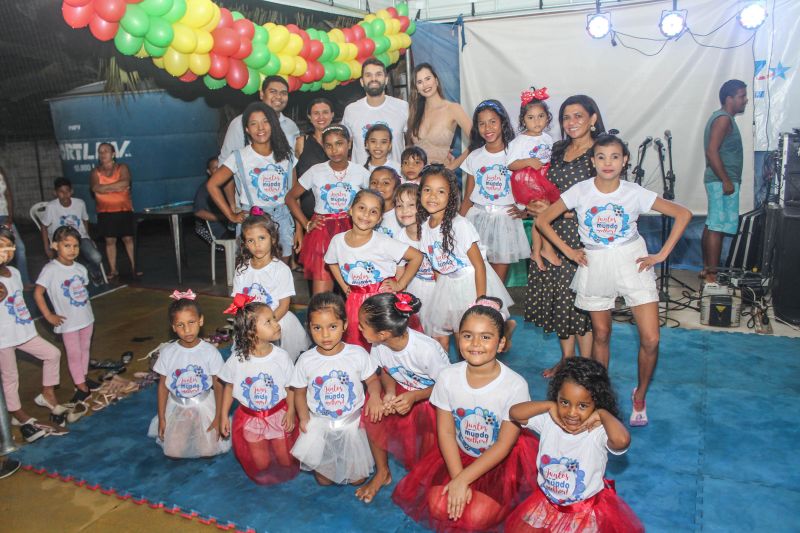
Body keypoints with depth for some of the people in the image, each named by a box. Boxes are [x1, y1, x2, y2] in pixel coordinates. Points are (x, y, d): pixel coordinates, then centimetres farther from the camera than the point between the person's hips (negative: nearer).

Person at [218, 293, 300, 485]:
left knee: (287, 462, 4)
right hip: (250, 417, 0)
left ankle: (277, 444, 35)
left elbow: (290, 386, -6)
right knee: (261, 465, 6)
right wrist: (223, 416, 0)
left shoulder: (281, 356, -16)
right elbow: (229, 387, -2)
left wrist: (290, 412, -12)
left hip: (278, 414, 0)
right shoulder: (237, 359, -16)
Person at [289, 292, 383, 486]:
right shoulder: (306, 360, -10)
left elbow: (372, 380, -1)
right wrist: (304, 417, -12)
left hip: (353, 421, 0)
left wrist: (375, 395, -22)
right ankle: (327, 460, 36)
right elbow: (300, 392, 2)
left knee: (357, 479, 5)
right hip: (319, 423, 1)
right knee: (323, 480, 4)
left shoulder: (358, 354, -13)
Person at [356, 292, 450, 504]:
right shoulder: (379, 345, -18)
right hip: (402, 391, 5)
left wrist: (414, 396, -31)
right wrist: (389, 392, -20)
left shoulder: (426, 349, -33)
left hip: (433, 398, -5)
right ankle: (382, 473, 2)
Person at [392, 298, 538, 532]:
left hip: (501, 460, -2)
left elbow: (503, 445, -17)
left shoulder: (515, 385, -23)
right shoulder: (448, 377, -13)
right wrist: (457, 479, -16)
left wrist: (463, 479, -19)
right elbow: (446, 432, -7)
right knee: (438, 505, -17)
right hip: (459, 454, 3)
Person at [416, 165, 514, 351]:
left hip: (472, 282, -6)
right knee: (439, 339, 9)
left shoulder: (460, 225, -23)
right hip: (447, 284, 6)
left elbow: (479, 266, -19)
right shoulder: (423, 225, -4)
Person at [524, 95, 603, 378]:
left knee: (579, 300, 0)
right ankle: (566, 360, 28)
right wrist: (536, 208, 6)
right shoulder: (558, 150, 13)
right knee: (557, 297, 11)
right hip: (553, 234, 6)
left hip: (582, 237, -6)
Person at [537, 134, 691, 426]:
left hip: (632, 262, 0)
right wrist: (568, 251, -5)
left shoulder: (635, 193, -8)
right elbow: (542, 220, -3)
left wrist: (662, 254, -6)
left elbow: (683, 214, -2)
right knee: (601, 334, 12)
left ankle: (640, 396, 20)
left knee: (650, 339, -6)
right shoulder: (580, 191, -8)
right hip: (595, 266, 1)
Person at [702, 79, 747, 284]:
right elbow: (712, 152, -22)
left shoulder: (721, 118, 18)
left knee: (711, 225, 12)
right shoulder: (724, 119, -13)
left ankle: (707, 268, 18)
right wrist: (726, 180, -22)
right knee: (718, 228, -10)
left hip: (718, 180, 11)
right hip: (722, 182, -11)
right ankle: (712, 274, -9)